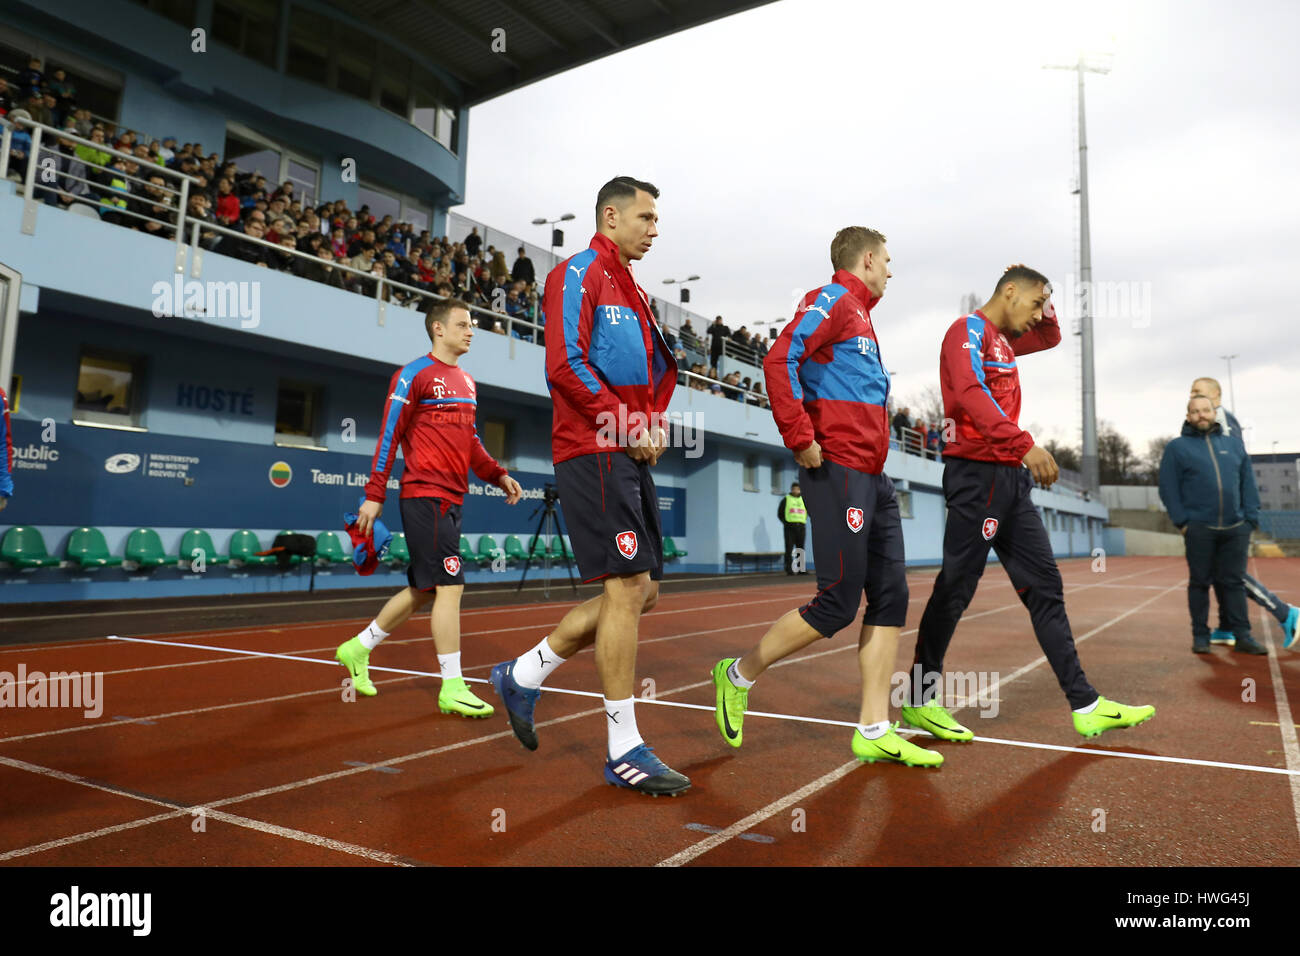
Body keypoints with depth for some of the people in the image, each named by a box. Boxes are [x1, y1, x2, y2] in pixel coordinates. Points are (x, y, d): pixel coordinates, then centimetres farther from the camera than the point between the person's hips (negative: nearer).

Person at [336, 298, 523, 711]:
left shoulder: (466, 382, 18)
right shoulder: (413, 375, -6)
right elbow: (389, 436, -9)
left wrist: (498, 475, 12)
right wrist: (374, 495, -12)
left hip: (451, 499, 9)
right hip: (425, 495, -9)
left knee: (424, 589, 14)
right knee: (450, 585, -10)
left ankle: (357, 649, 31)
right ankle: (452, 689, -1)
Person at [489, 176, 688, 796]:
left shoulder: (633, 291, 24)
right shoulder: (578, 274, -4)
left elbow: (655, 370, 29)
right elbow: (565, 365, -15)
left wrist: (655, 423, 9)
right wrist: (628, 427, -14)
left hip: (631, 459, 10)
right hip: (594, 454, -9)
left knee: (640, 592, 8)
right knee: (628, 588, -11)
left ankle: (523, 676, 22)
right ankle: (624, 750, 0)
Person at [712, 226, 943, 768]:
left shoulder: (860, 314, 24)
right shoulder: (833, 301, -5)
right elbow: (779, 360, -21)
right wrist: (800, 440, -21)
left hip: (872, 477, 10)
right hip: (838, 472, -10)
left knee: (890, 596, 5)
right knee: (838, 604, -7)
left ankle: (874, 732, 10)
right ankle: (738, 676, 11)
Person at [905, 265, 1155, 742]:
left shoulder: (1001, 340, 21)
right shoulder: (969, 330, -6)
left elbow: (1051, 337, 40)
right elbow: (972, 393, -23)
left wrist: (1042, 302, 21)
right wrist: (1024, 444, -33)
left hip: (1010, 477, 10)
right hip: (978, 474, -9)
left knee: (1045, 587, 7)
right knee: (956, 588, -5)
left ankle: (1086, 705, 13)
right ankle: (921, 702, 7)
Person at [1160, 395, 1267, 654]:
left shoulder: (1234, 445, 15)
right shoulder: (1177, 448, 3)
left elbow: (1248, 485, 13)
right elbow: (1168, 489, -2)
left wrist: (1251, 518, 3)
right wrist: (1181, 521, -9)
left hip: (1236, 528, 3)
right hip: (1199, 529, -3)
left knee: (1235, 582, 6)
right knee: (1200, 582, 4)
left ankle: (1242, 636, 11)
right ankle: (1200, 635, 11)